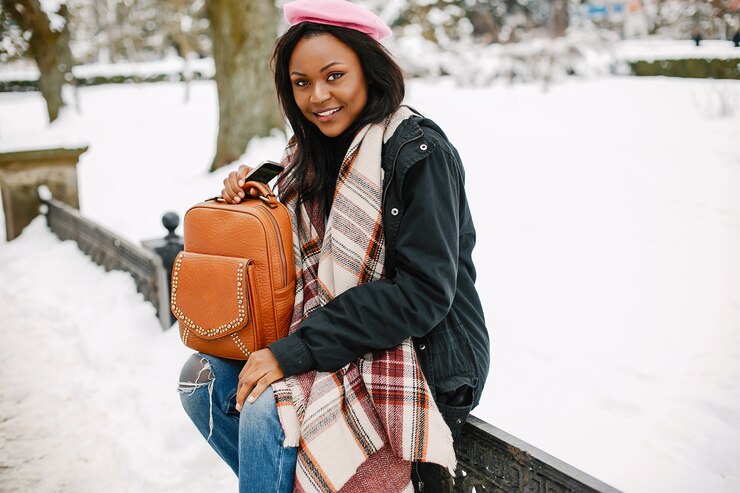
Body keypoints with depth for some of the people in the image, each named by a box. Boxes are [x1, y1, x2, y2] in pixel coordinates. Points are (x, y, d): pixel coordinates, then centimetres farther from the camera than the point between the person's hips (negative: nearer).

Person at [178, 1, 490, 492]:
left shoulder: (418, 151, -18)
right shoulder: (314, 151, 6)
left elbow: (423, 293, -23)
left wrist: (294, 351, -24)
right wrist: (253, 198, -2)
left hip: (423, 358, -8)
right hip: (340, 345, 8)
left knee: (267, 410, -26)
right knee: (203, 377, 0)